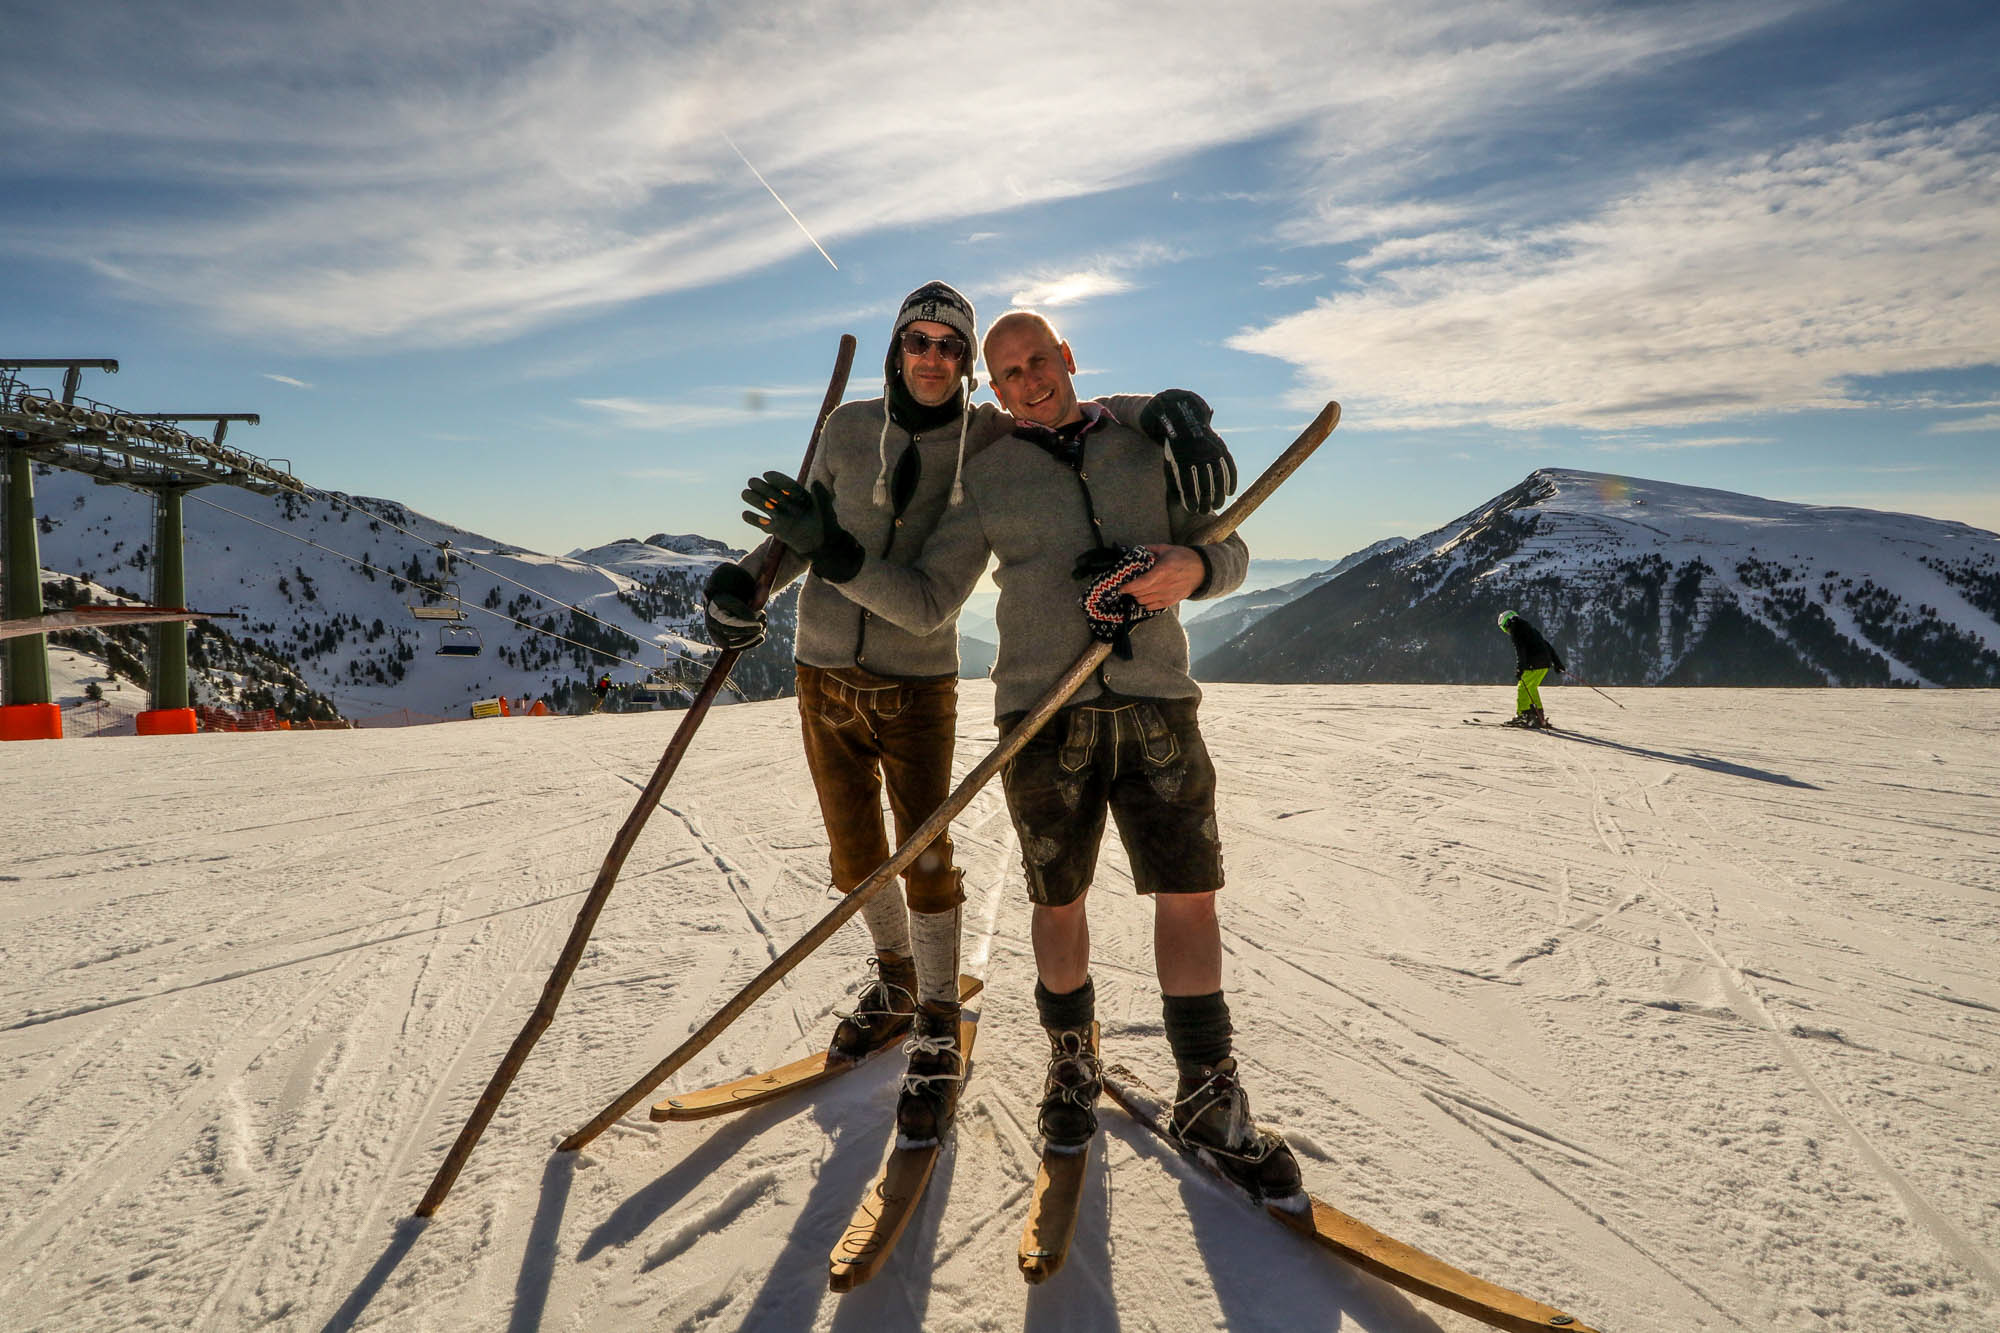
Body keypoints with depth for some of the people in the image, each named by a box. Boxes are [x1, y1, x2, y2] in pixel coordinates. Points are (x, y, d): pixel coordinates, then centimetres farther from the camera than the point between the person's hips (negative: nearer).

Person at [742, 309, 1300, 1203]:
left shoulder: (1146, 447, 11)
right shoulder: (989, 477, 8)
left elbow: (1228, 554, 10)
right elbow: (926, 606, 4)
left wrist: (1194, 568, -13)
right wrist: (831, 553, -8)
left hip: (1157, 701, 1)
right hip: (1043, 711, -1)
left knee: (1190, 894, 1)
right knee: (1059, 898, 9)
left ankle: (1209, 1102, 17)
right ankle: (1072, 1065, 33)